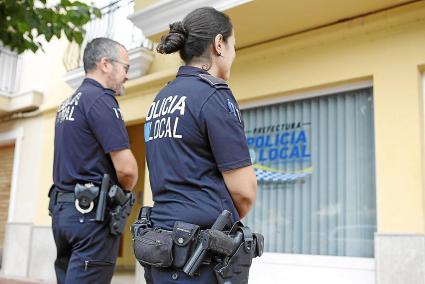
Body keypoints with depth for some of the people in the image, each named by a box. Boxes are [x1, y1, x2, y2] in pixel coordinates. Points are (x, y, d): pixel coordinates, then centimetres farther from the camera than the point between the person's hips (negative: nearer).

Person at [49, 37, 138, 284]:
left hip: (62, 208, 9)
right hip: (93, 211, -9)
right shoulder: (101, 99, -11)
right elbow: (126, 168, -19)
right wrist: (124, 189, 2)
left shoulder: (67, 104, 16)